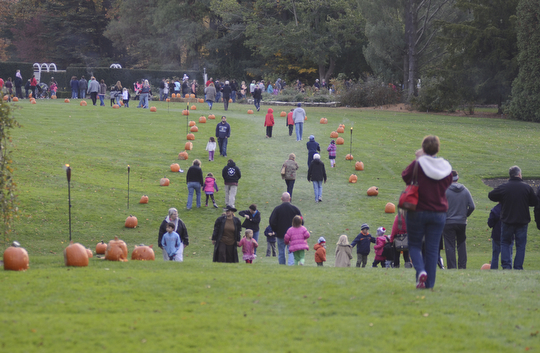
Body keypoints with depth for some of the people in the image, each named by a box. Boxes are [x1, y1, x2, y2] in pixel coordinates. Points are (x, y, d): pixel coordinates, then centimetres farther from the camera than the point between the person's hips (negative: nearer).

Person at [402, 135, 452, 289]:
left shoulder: (417, 164, -12)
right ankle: (429, 283, 4)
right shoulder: (446, 167, 0)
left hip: (418, 212, -3)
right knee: (432, 249, 7)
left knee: (414, 245, 12)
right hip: (439, 213, 3)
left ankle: (421, 270, -14)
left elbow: (405, 176, 2)